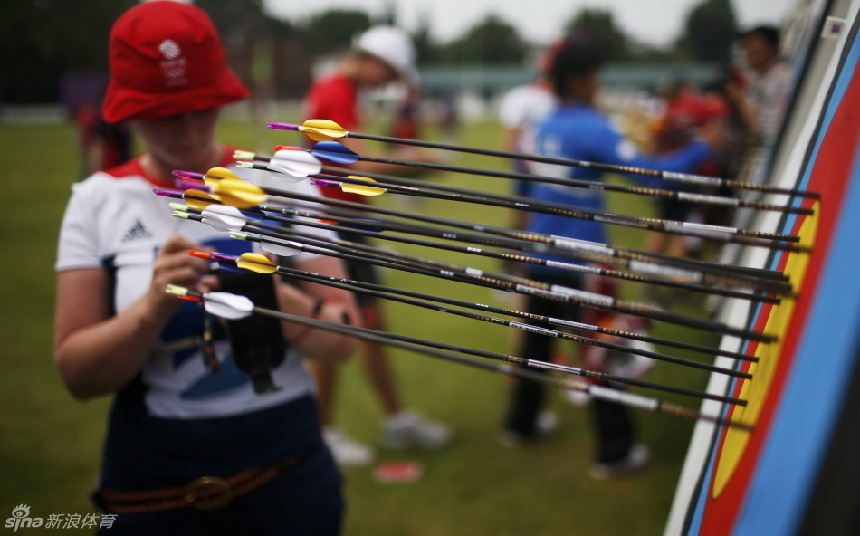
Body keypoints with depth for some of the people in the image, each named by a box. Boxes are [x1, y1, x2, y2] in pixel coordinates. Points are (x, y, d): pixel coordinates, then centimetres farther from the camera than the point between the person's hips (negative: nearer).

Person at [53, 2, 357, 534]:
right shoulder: (98, 201, -4)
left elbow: (341, 339, -6)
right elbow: (78, 375, -7)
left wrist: (278, 301, -25)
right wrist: (154, 308, -24)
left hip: (288, 471, 0)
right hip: (150, 488, 0)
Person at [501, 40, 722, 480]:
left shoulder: (548, 126, 8)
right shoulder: (591, 128, -16)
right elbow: (647, 173, -23)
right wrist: (701, 148, -11)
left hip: (541, 253, 8)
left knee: (537, 339, 18)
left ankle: (520, 425, 32)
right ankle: (615, 452, 10)